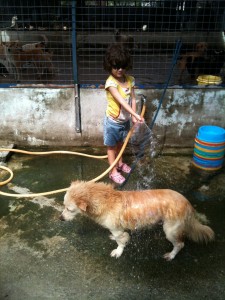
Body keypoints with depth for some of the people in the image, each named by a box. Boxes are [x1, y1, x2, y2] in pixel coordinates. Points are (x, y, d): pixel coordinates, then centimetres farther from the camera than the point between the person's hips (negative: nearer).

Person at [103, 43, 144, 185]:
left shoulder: (130, 80, -4)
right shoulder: (111, 82, -24)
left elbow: (133, 99, -3)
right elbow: (121, 101, -32)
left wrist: (133, 117, -13)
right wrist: (136, 114, -40)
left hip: (125, 120, 6)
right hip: (113, 121, -6)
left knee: (121, 143, 24)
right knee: (112, 146, 10)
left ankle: (120, 163, 45)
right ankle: (113, 171, 23)